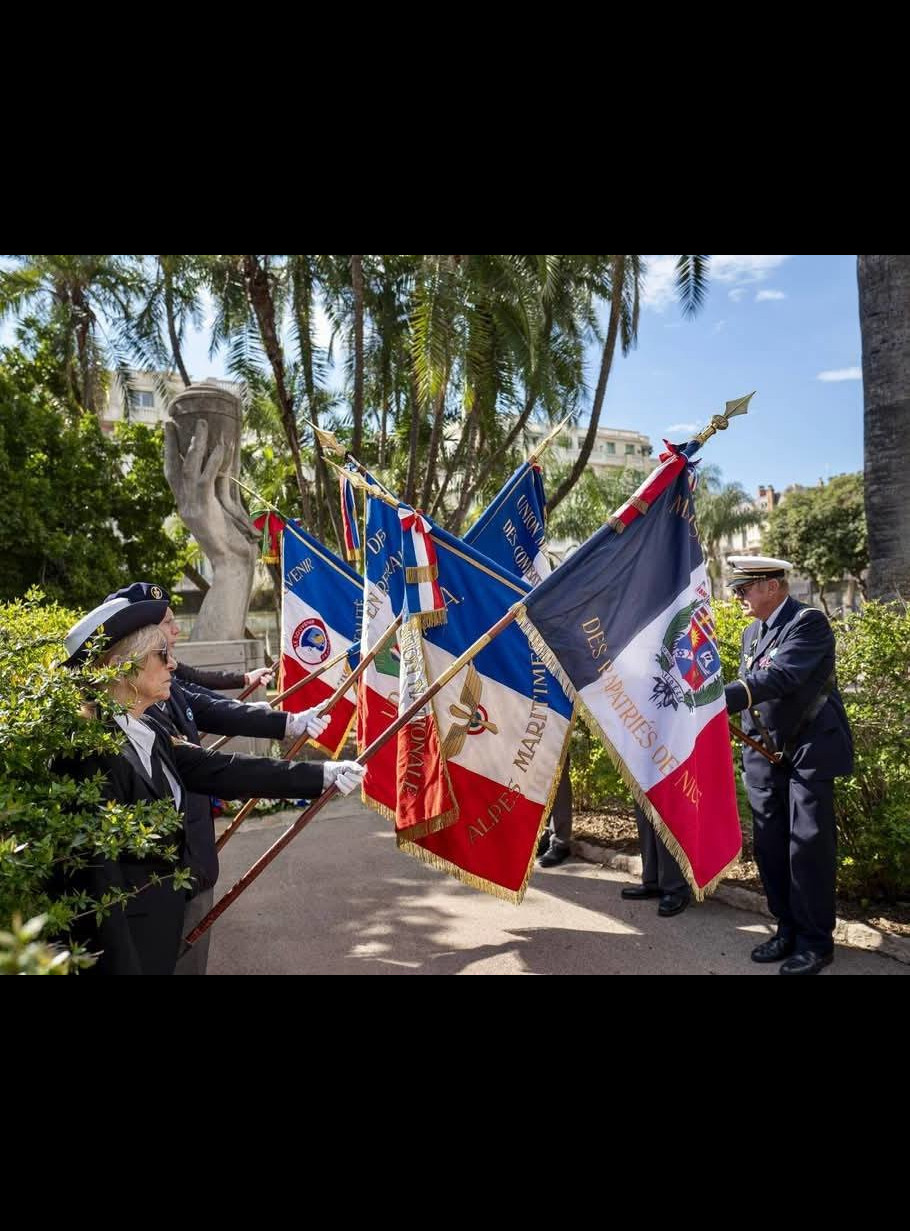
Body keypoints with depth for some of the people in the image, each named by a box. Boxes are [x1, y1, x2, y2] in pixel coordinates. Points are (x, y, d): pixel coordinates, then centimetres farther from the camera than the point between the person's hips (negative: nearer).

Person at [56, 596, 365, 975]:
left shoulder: (147, 734, 5)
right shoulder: (91, 748, -23)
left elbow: (222, 770, 2)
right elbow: (99, 875, -24)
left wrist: (322, 774, -1)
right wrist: (123, 966, -22)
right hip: (122, 939, -8)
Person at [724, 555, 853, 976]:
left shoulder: (809, 622, -14)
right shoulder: (752, 633, 12)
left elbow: (779, 677, -28)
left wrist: (719, 698, -37)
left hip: (810, 751, -7)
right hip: (765, 755, 7)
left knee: (808, 845, -3)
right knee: (769, 845, 9)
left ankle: (815, 940, 12)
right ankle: (788, 929, 23)